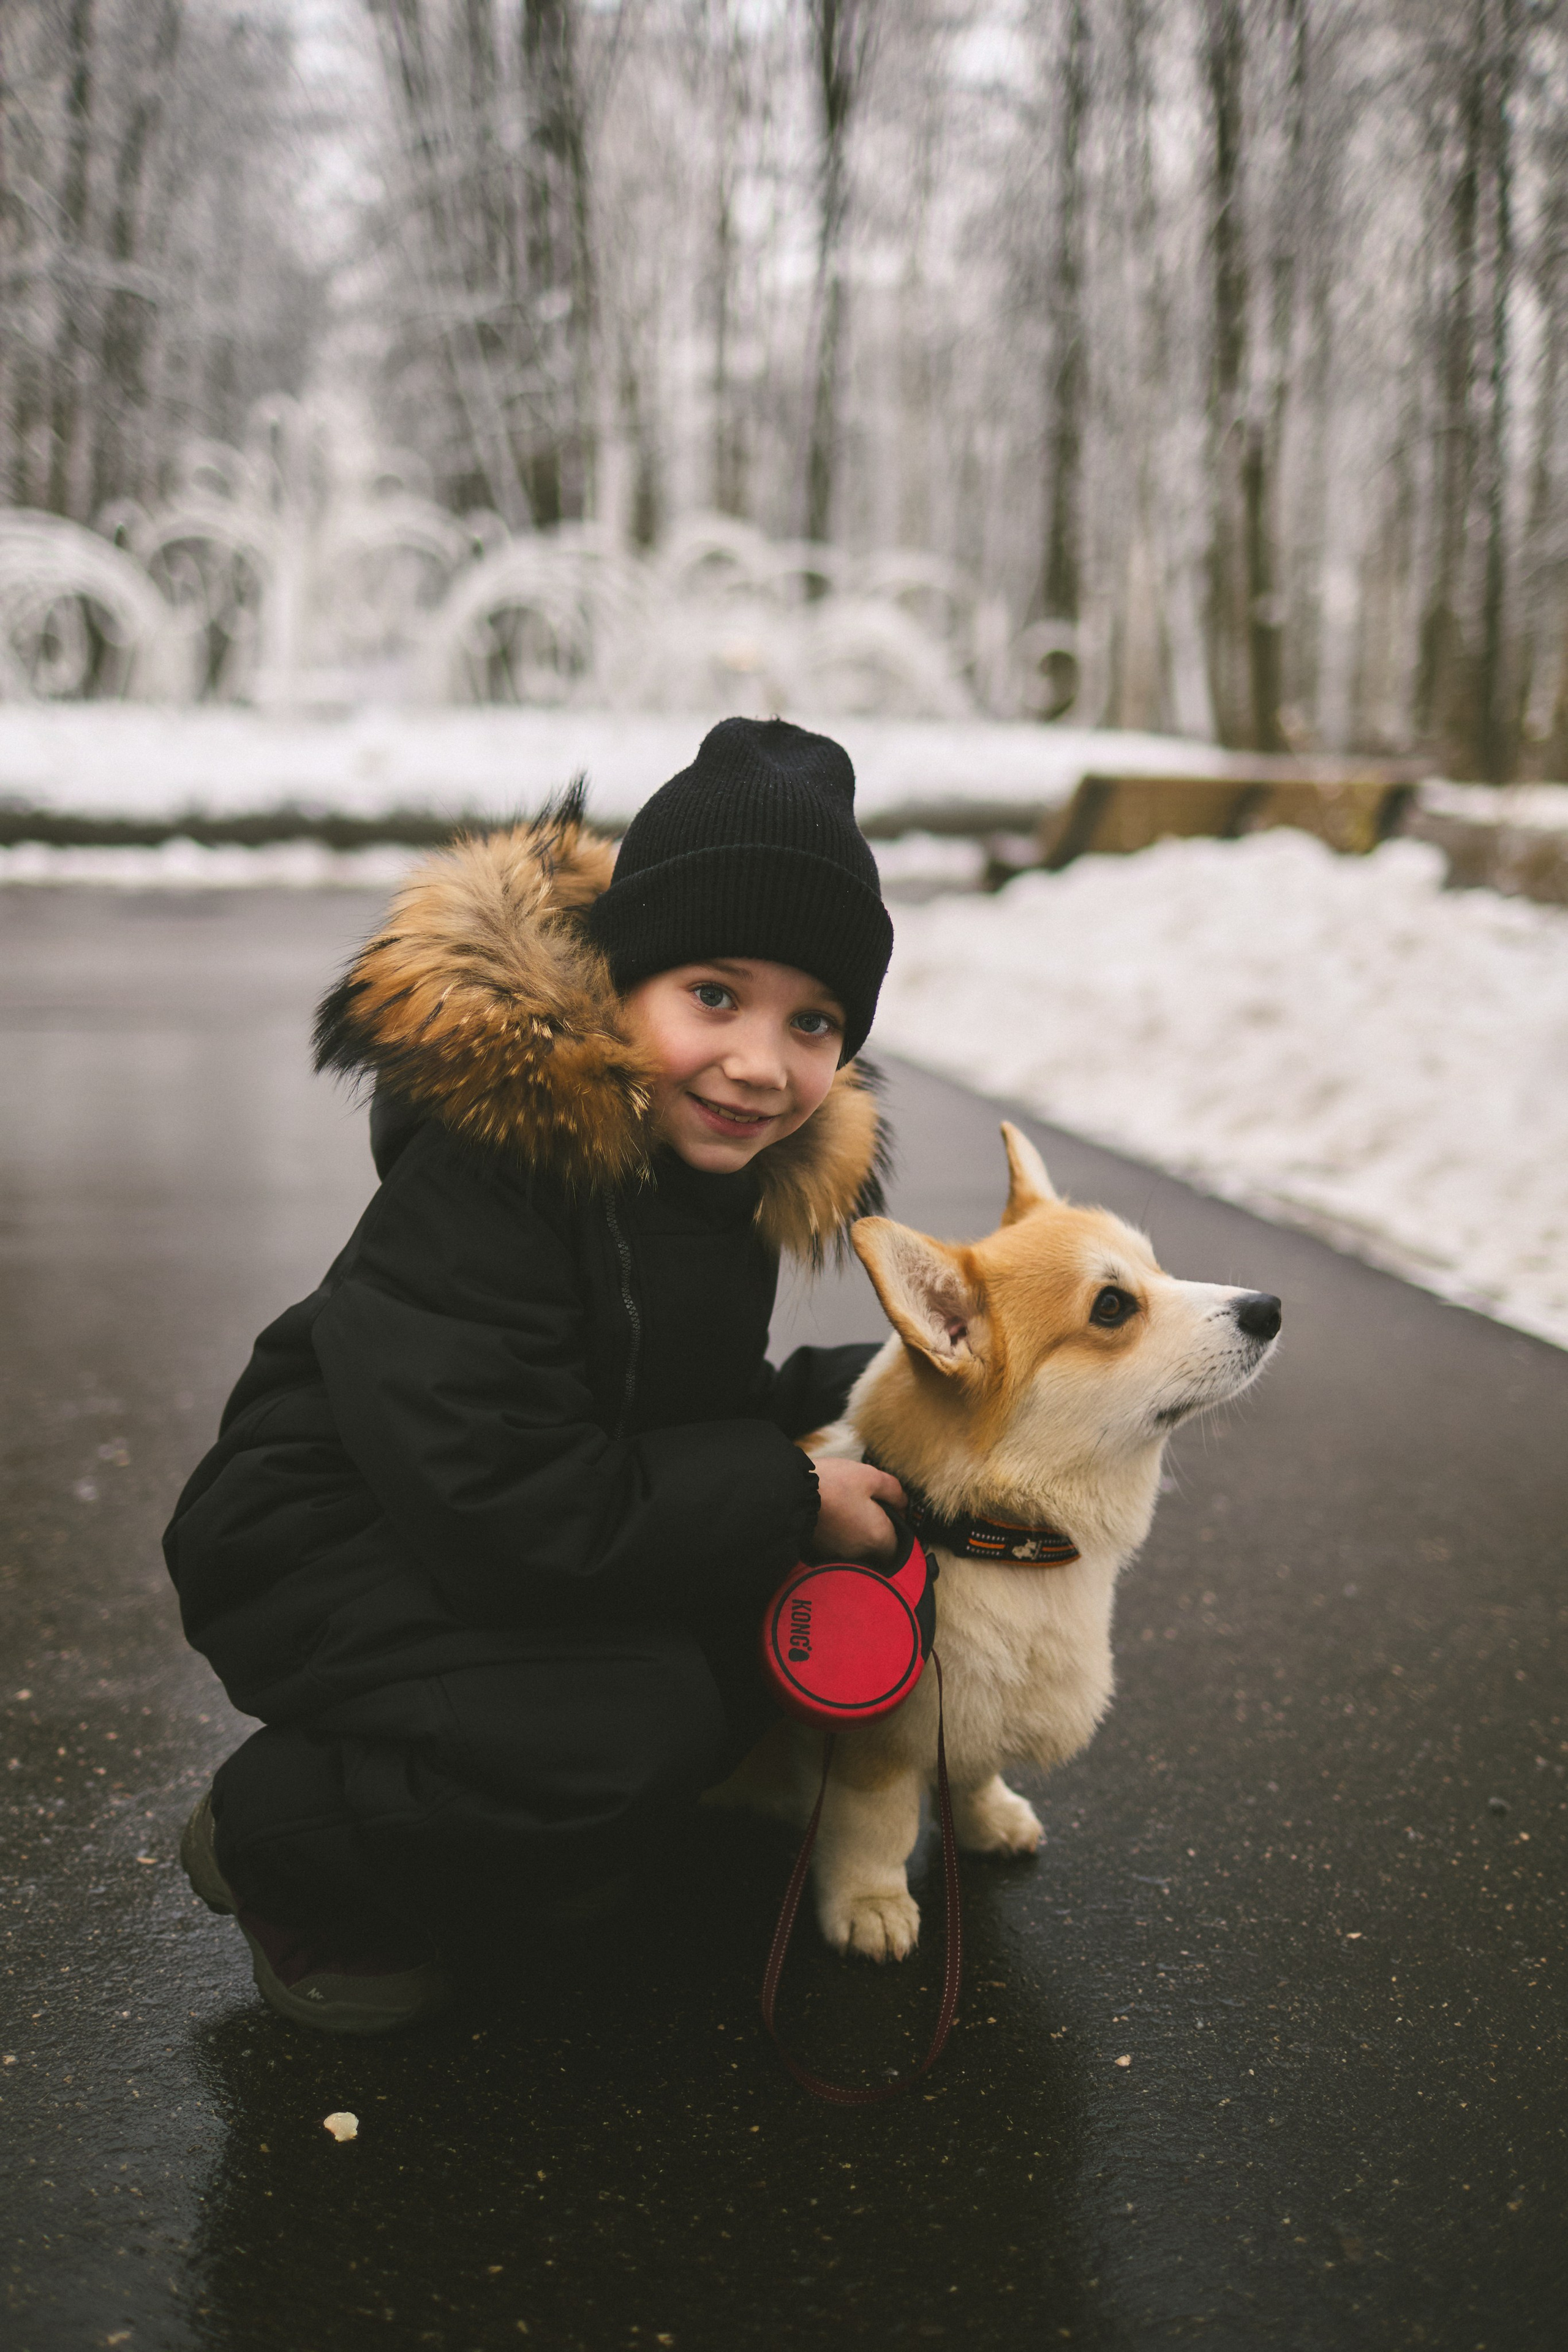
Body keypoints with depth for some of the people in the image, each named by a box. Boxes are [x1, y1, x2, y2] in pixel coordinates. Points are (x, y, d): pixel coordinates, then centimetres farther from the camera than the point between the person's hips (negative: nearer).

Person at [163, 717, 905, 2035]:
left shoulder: (712, 1158, -2)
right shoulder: (489, 1163, -29)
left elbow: (684, 1409, 10)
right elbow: (503, 1506, -32)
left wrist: (848, 1402, -9)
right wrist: (784, 1493, -24)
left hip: (539, 1523, 9)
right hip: (329, 1549, -9)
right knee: (637, 1726, -28)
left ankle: (543, 1856, 16)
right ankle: (275, 1844, -2)